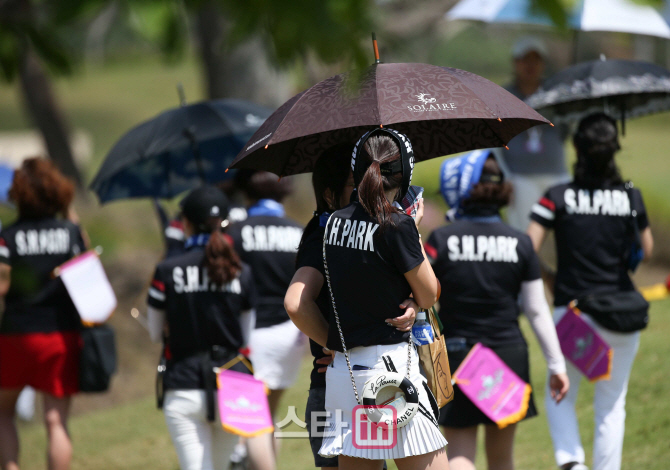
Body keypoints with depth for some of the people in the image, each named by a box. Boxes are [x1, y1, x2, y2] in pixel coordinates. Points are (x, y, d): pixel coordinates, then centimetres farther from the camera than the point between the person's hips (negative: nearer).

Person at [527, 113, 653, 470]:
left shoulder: (558, 198, -8)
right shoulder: (630, 198, -3)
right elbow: (646, 252, 8)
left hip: (571, 310, -1)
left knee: (561, 396, 15)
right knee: (612, 404, 13)